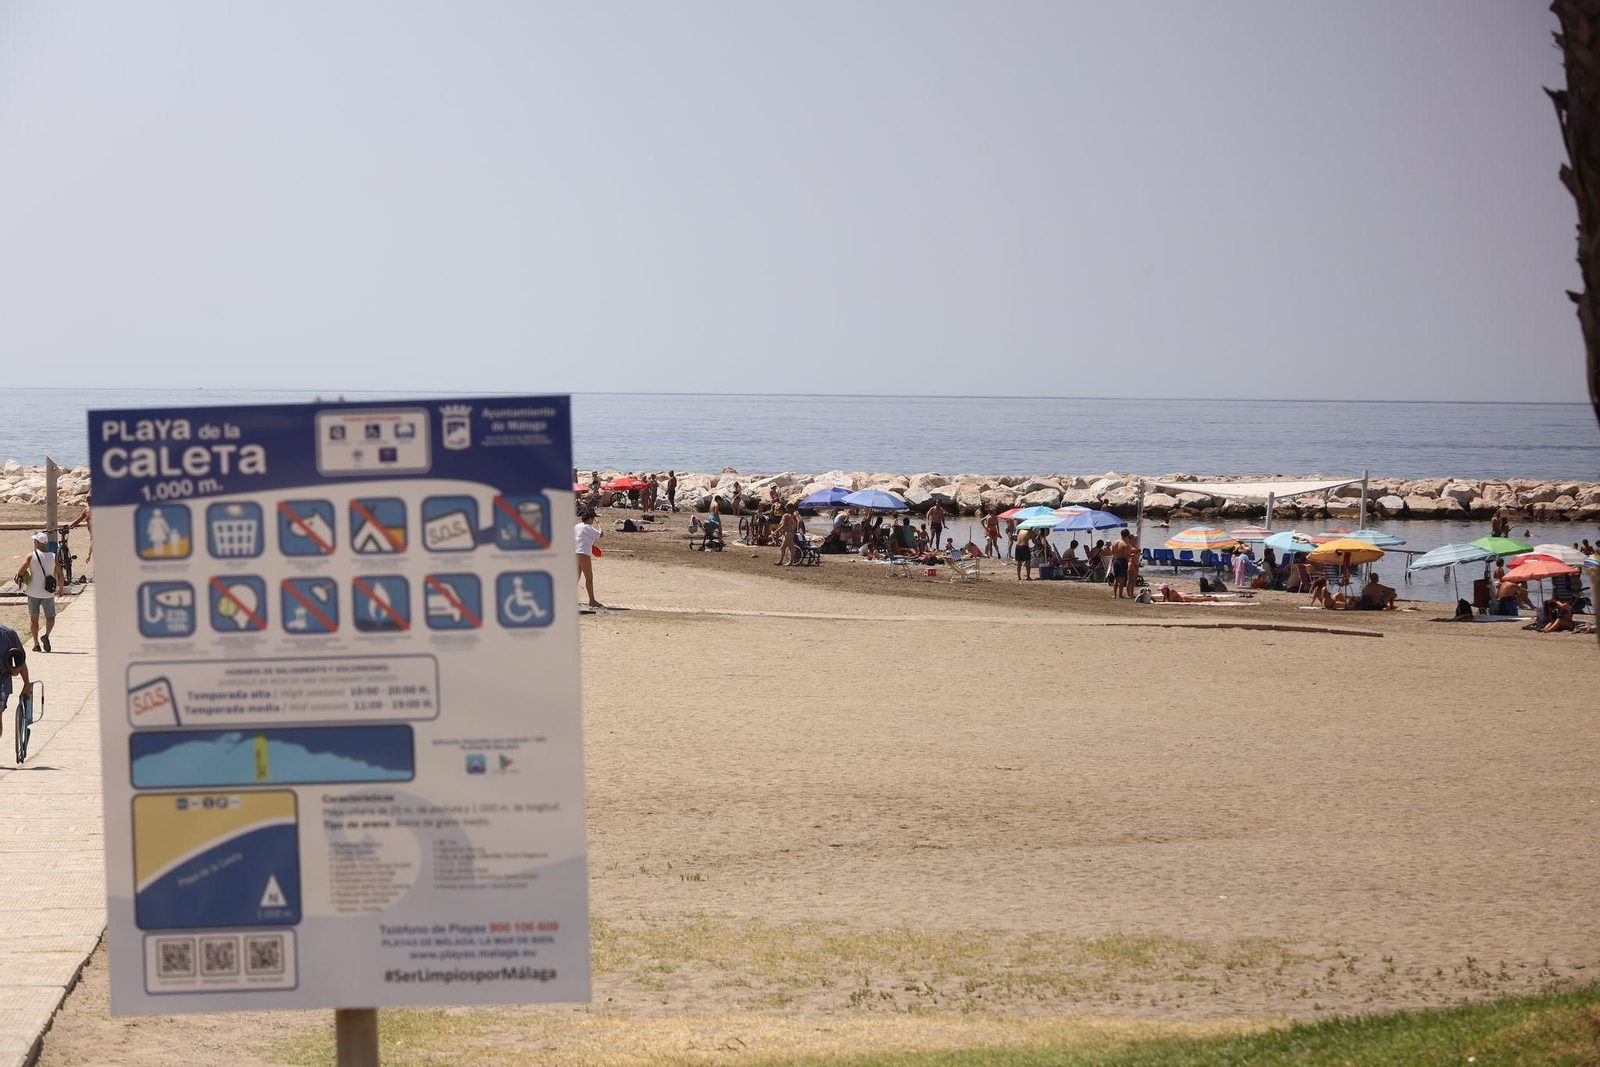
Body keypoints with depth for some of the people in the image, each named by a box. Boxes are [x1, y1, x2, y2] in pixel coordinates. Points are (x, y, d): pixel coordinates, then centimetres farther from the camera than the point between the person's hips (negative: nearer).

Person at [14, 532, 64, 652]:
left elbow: (21, 570, -17)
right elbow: (60, 576, -2)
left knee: (33, 617, 12)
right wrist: (61, 588, 14)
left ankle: (36, 643, 9)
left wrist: (20, 579, 4)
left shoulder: (31, 556, -7)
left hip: (33, 591, 0)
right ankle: (46, 635, -15)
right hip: (48, 593, 0)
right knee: (50, 617, 11)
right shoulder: (53, 557, -3)